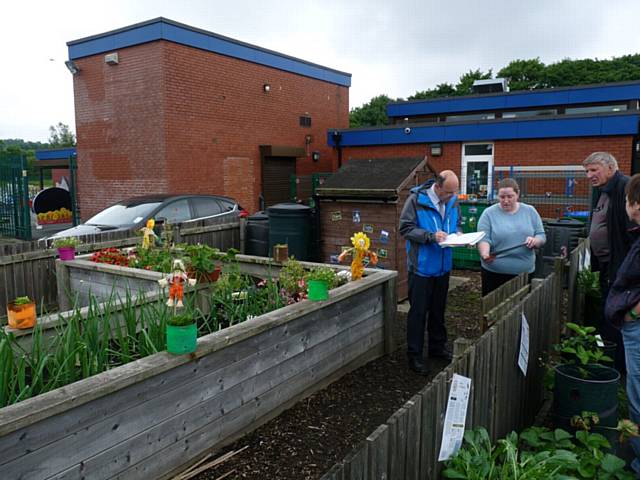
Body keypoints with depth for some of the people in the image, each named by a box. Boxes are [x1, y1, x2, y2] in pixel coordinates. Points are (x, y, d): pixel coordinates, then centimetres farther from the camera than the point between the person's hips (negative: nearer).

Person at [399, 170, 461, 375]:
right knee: (418, 311, 3)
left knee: (438, 309, 20)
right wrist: (431, 236, -27)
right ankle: (414, 355, 14)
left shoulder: (453, 201, 1)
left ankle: (438, 346, 37)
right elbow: (406, 228, -17)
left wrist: (458, 234, -8)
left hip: (443, 266, 6)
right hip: (421, 266, -6)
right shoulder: (416, 199, -16)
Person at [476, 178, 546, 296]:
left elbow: (542, 236, 7)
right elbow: (483, 238, -10)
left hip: (525, 273, 2)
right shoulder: (489, 213, -3)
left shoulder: (530, 211, 6)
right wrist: (485, 254, -30)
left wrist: (535, 241, -16)